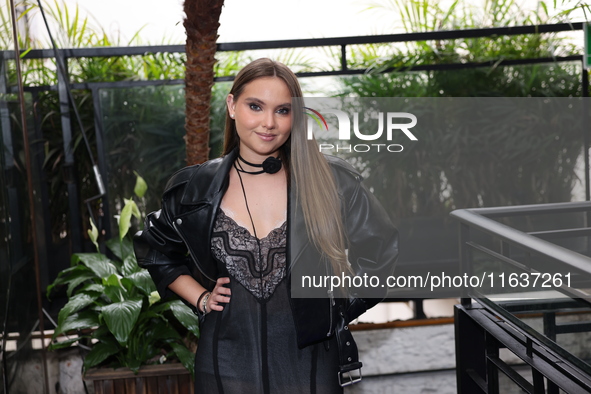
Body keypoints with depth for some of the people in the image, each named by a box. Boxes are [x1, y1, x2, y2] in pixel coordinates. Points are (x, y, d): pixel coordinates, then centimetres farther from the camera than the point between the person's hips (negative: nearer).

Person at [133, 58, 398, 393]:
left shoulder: (330, 182, -8)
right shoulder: (196, 189, -2)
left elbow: (382, 250, 3)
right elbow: (155, 251, 15)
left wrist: (337, 308, -1)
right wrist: (200, 299, 4)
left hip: (308, 361, -1)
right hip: (226, 362, 1)